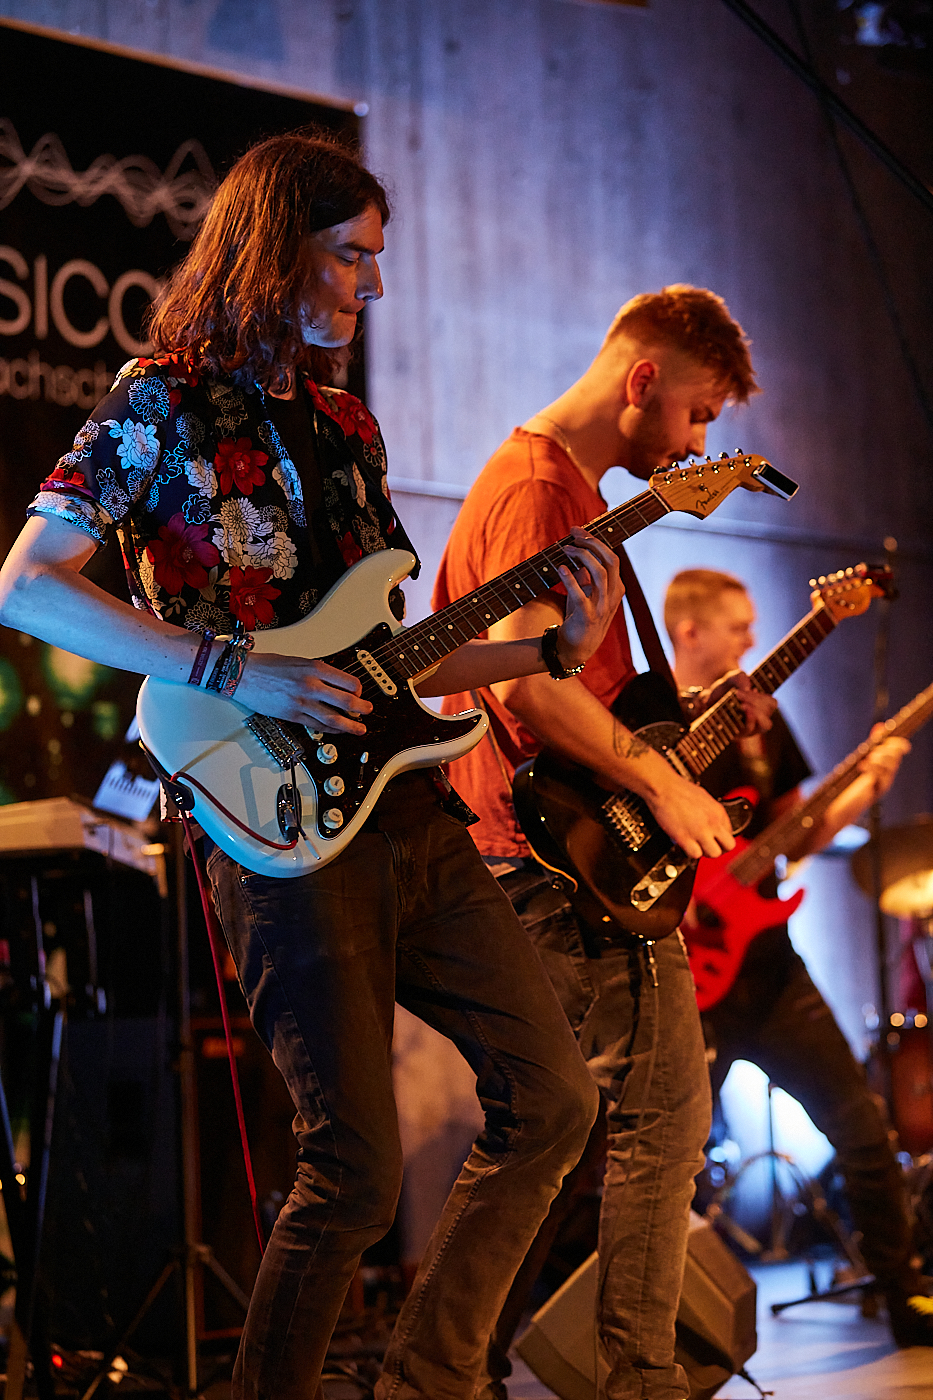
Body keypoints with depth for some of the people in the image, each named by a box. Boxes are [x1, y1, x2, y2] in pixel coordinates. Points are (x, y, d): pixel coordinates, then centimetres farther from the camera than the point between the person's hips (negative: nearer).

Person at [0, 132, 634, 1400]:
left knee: (552, 1098, 5)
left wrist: (551, 650, 8)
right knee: (358, 1173, -8)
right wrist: (237, 674, -19)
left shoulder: (344, 425, 19)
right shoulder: (164, 404, -2)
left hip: (403, 804, 8)